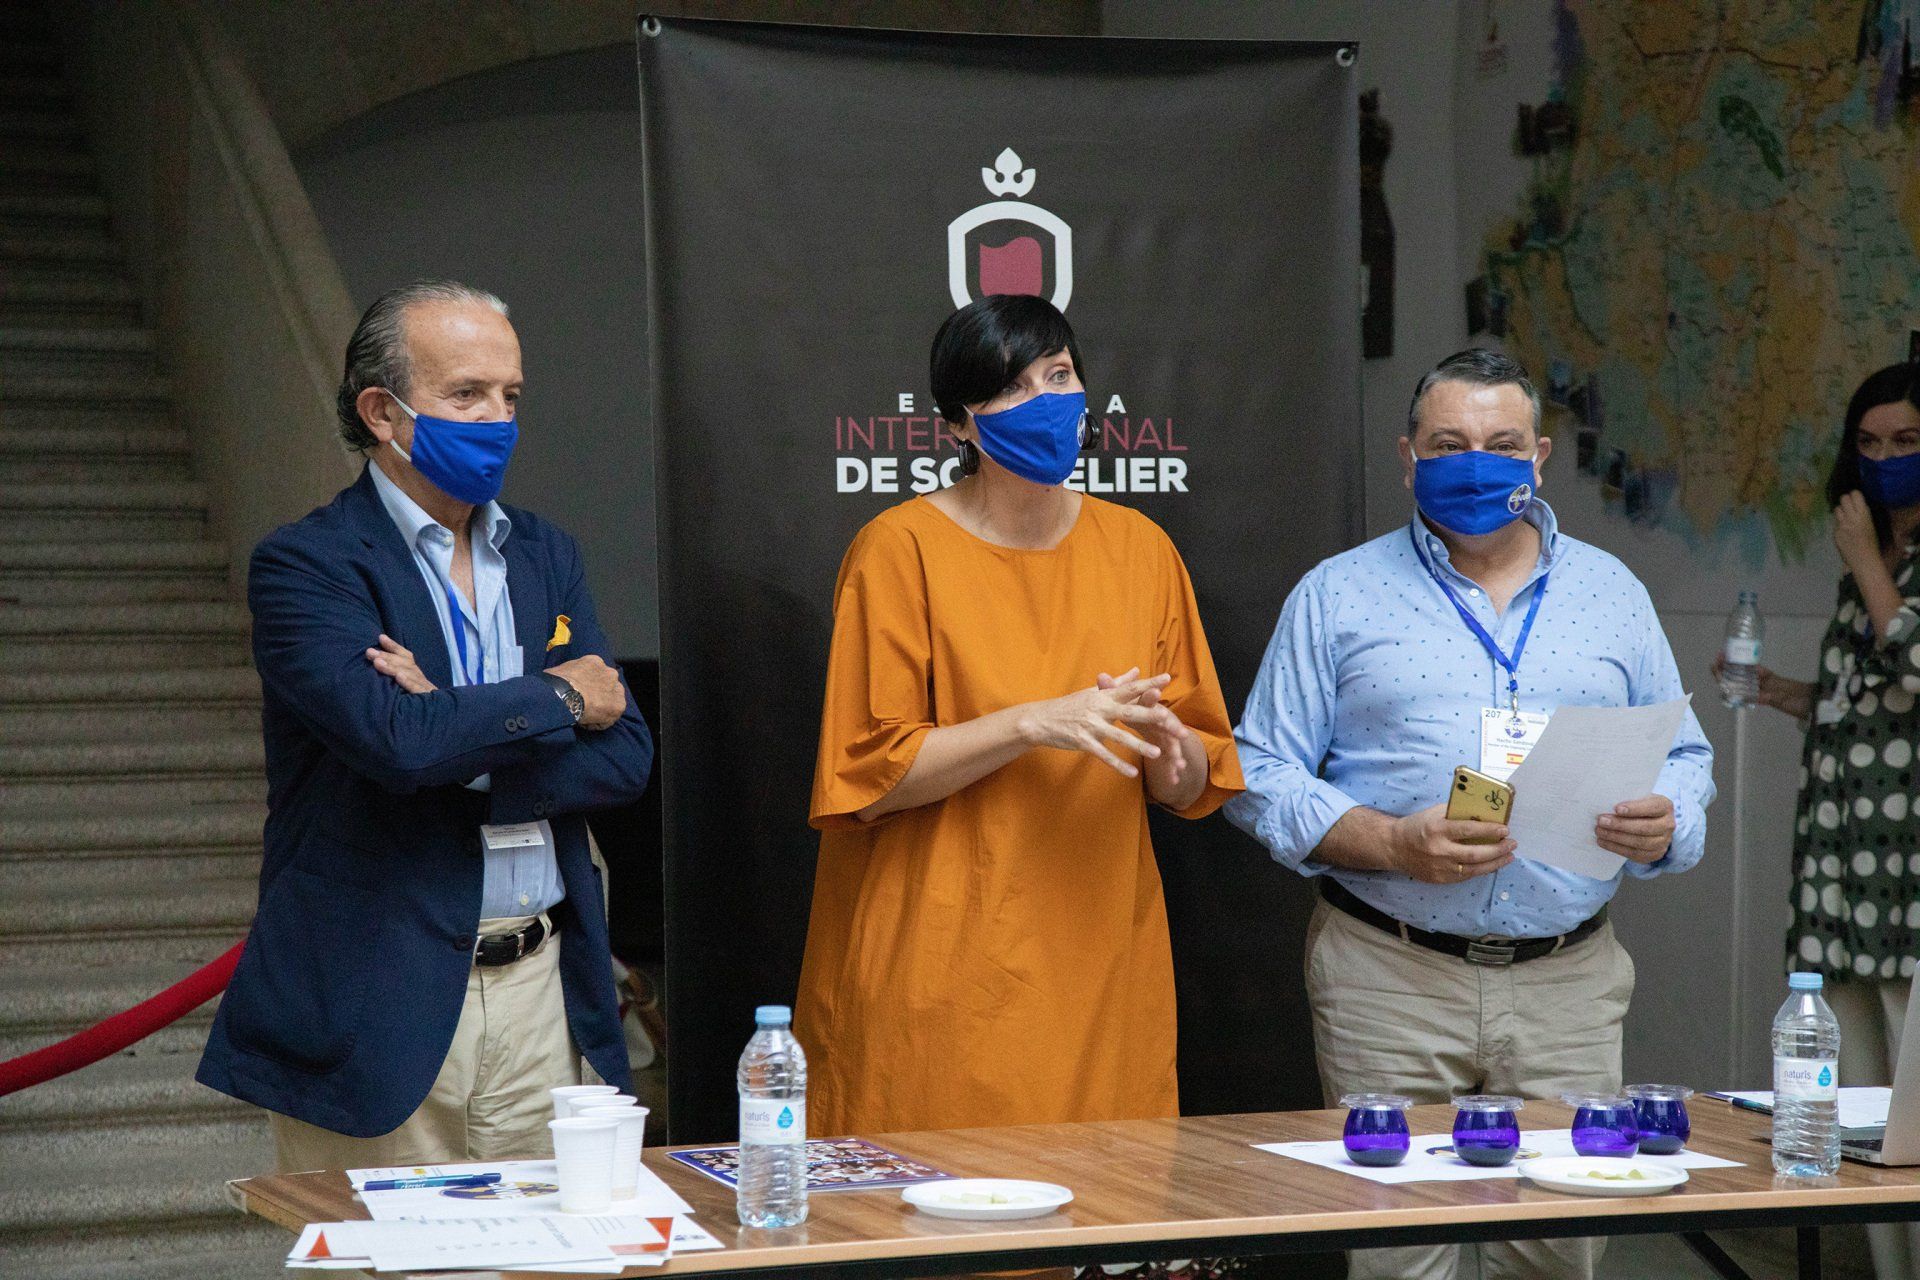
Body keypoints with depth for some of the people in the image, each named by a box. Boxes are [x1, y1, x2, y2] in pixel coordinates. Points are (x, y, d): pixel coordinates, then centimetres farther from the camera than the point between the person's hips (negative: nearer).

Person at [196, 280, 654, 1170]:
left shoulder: (545, 555, 14)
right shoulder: (304, 565, -5)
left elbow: (627, 756, 5)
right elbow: (395, 737, -22)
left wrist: (464, 744, -11)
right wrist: (557, 698, -6)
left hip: (539, 991, 5)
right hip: (380, 1008, -5)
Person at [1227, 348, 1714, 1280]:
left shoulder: (1611, 593, 14)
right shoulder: (1338, 596, 5)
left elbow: (1684, 758, 16)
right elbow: (1262, 772, 1)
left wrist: (1664, 825, -8)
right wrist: (1390, 845, -14)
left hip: (1568, 984, 2)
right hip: (1388, 976, -2)